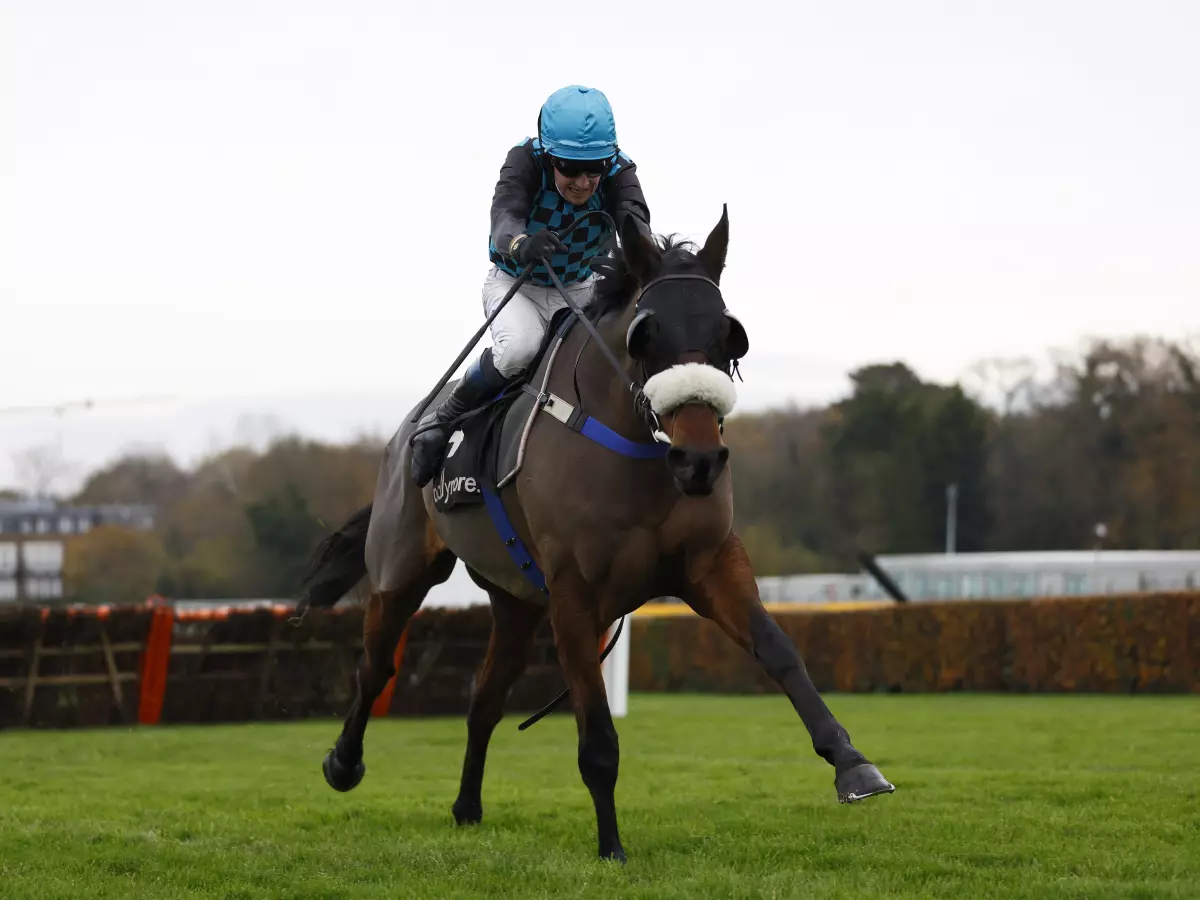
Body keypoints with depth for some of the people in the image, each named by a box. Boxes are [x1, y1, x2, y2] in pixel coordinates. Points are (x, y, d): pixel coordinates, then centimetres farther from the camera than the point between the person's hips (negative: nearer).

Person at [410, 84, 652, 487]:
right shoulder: (525, 161, -26)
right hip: (514, 283, -3)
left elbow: (635, 220, -39)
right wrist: (522, 244, -68)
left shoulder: (619, 171, -20)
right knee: (520, 347, -35)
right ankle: (442, 420, -14)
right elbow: (504, 218, -42)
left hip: (581, 289, 3)